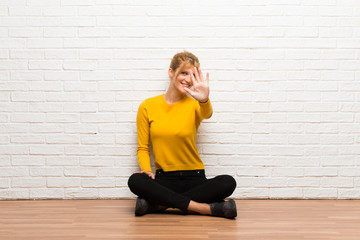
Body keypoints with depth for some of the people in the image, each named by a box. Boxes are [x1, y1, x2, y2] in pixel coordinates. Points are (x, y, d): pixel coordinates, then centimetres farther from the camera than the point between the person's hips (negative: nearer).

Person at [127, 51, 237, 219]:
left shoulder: (194, 105, 2)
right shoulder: (147, 107, 5)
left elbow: (207, 114, -23)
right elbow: (143, 148, 6)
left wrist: (204, 100, -47)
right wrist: (146, 170, -14)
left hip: (194, 178, 0)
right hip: (164, 179, 0)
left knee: (228, 183, -27)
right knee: (135, 181, -30)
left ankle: (159, 204, -22)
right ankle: (207, 208, -28)